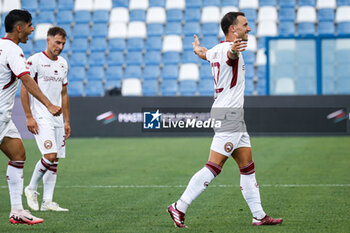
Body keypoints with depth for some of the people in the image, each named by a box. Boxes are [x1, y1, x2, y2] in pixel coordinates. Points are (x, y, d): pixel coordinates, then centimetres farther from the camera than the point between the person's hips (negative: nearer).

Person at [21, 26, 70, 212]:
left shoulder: (63, 64, 14)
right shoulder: (35, 60, -7)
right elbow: (24, 89, -8)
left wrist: (66, 121, 16)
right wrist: (29, 117, -14)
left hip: (57, 118, 7)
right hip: (40, 118, -7)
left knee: (55, 161, 3)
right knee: (50, 155, -18)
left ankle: (47, 202, 7)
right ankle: (31, 189, 2)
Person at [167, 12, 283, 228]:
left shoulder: (217, 50, 15)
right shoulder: (228, 47, -13)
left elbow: (203, 53, 38)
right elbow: (230, 54, -39)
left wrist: (197, 46, 62)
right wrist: (234, 49, -64)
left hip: (235, 117, 11)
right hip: (228, 114, -11)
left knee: (248, 167, 11)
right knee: (214, 167, -12)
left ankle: (259, 215, 15)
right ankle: (179, 208, -10)